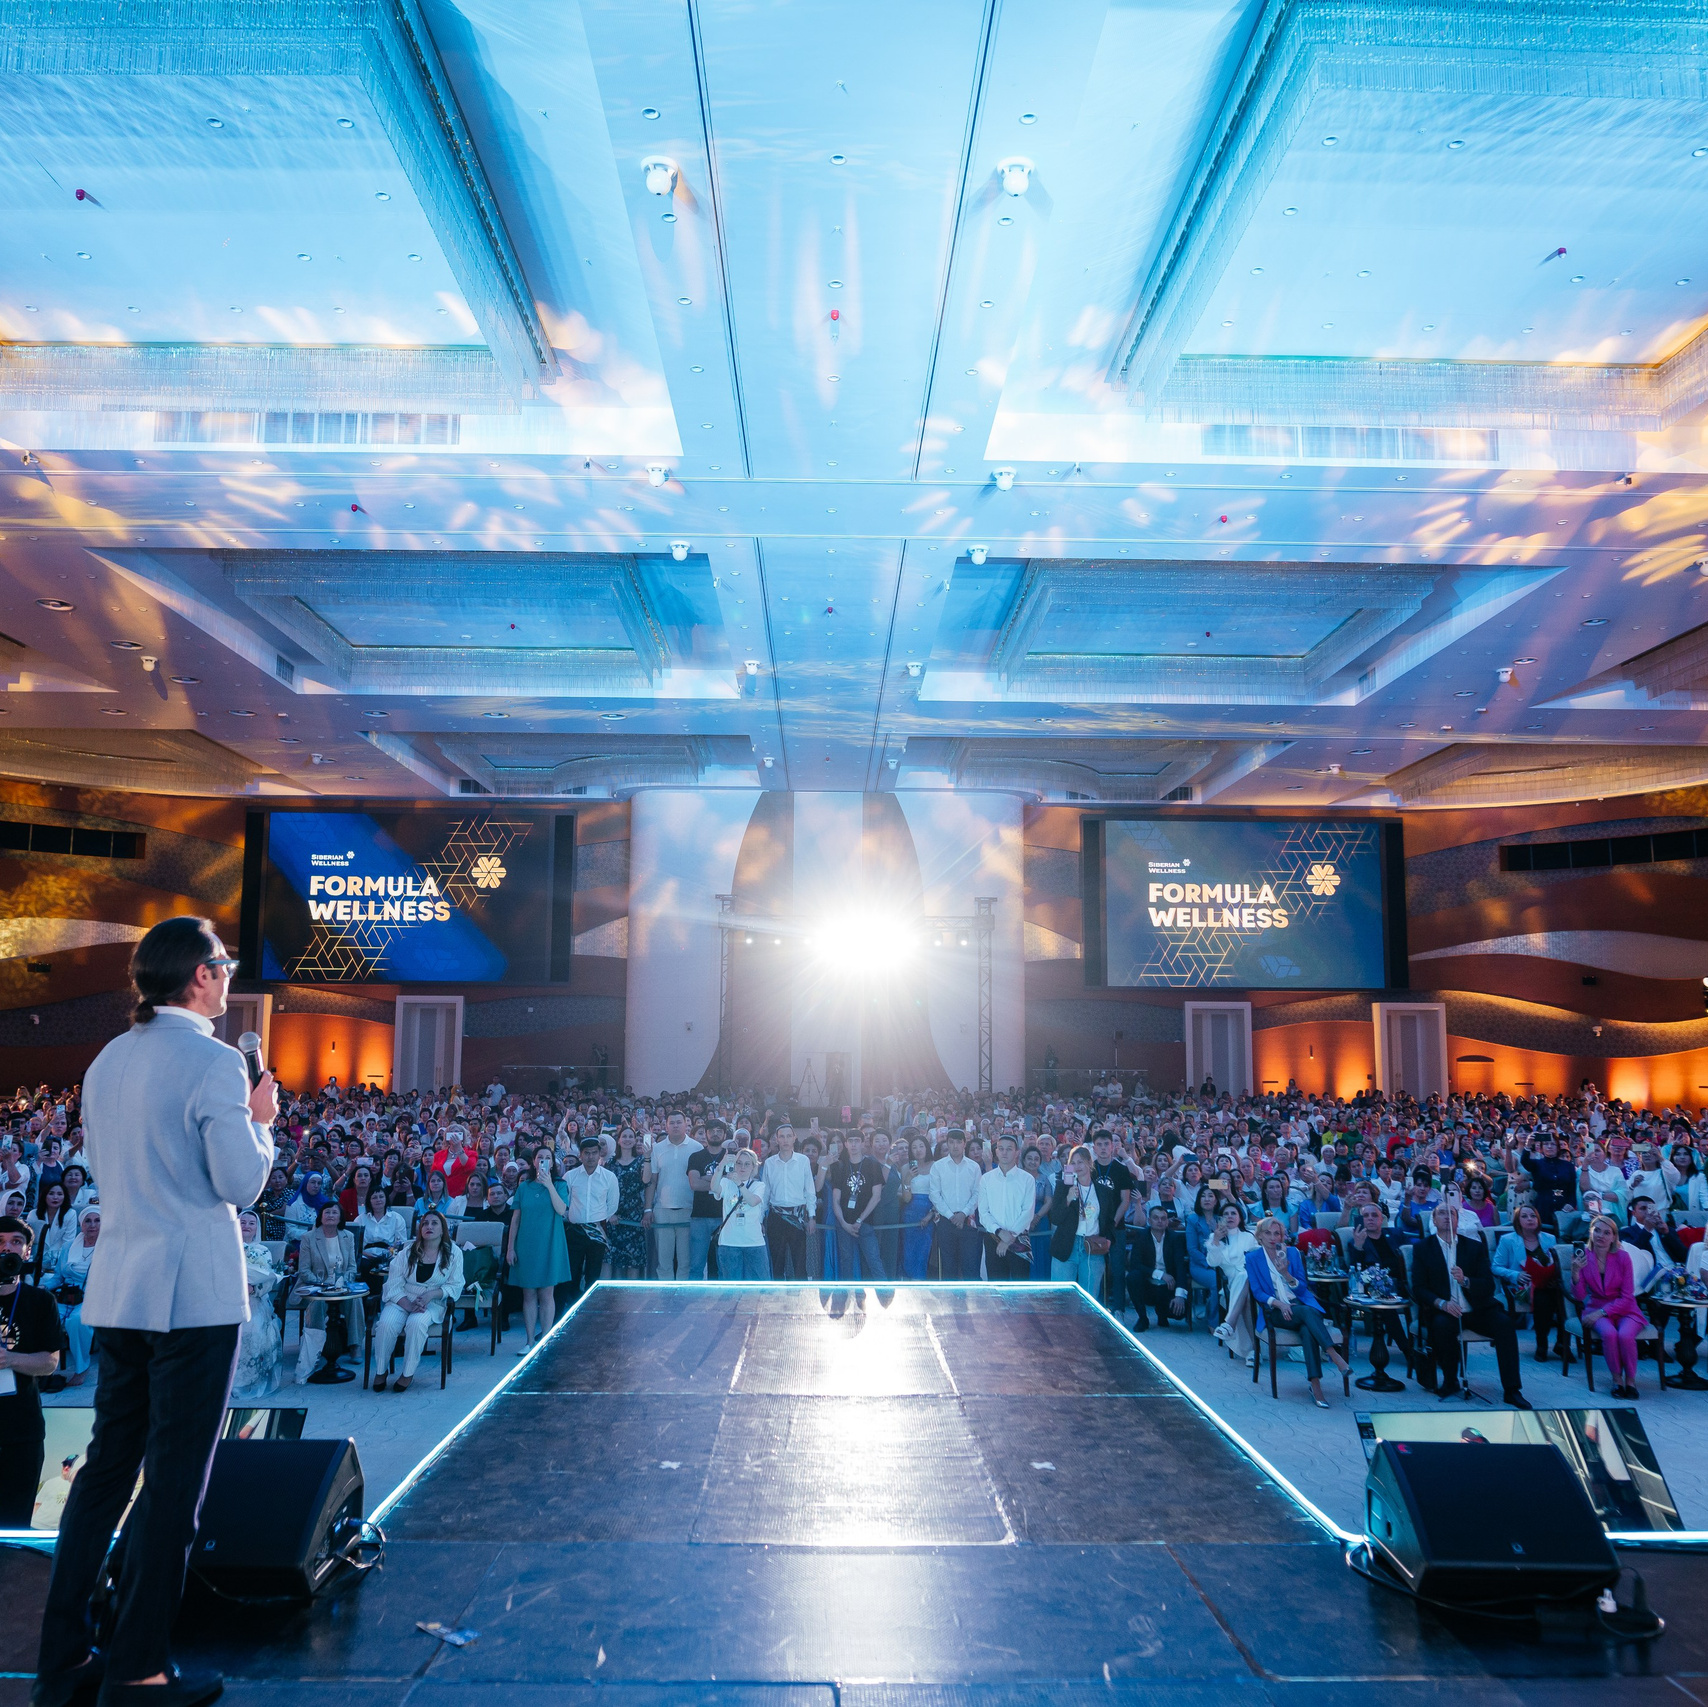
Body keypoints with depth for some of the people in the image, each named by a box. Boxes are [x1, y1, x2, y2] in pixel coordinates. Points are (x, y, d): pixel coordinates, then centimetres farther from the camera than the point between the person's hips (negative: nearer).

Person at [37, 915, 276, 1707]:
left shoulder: (107, 1062, 9)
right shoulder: (213, 1062, -15)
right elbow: (241, 1181, -15)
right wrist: (260, 1118, 2)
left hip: (117, 1290, 8)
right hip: (194, 1292, -7)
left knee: (107, 1464, 17)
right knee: (174, 1478, 3)